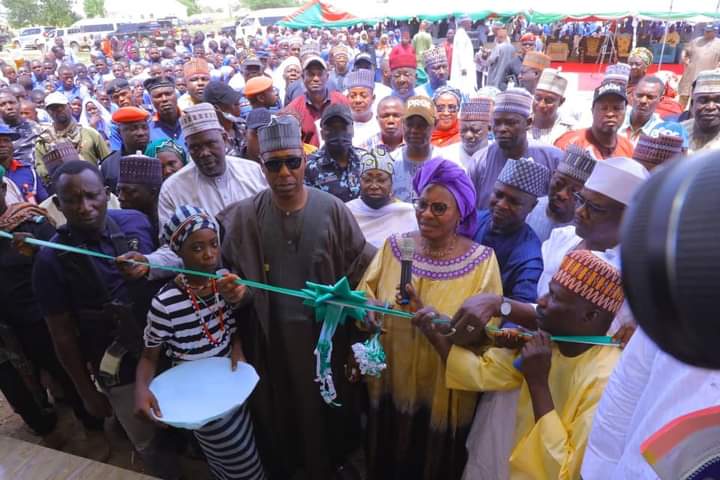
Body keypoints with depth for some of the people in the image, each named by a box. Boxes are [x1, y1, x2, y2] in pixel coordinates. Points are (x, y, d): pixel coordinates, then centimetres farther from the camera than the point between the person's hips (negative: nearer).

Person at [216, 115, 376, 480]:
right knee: (280, 408, 19)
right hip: (272, 334, 1)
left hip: (327, 330, 0)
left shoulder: (332, 209, -9)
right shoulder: (244, 216, -7)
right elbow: (232, 273, 2)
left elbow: (360, 267, -3)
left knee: (329, 404, 18)